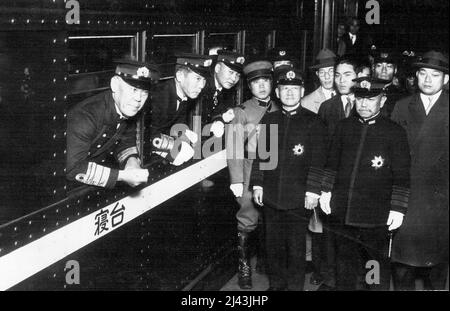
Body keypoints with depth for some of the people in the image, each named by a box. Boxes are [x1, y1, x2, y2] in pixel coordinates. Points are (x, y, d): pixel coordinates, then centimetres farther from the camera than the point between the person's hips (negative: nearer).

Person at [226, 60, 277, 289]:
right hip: (251, 173, -3)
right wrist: (236, 180, -12)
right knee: (248, 220, -1)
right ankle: (244, 267, 12)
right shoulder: (242, 112, -1)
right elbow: (235, 148, -6)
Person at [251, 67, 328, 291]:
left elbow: (318, 159, -5)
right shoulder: (268, 120, 10)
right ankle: (275, 285, 24)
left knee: (296, 249, 3)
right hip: (271, 196, 4)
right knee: (274, 247, 11)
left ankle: (294, 287, 15)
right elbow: (260, 153, 12)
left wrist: (312, 190, -10)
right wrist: (257, 183, 5)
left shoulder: (313, 122, -1)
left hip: (299, 199, -3)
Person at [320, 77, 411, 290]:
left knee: (378, 266, 8)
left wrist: (398, 208, -8)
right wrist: (326, 191, 9)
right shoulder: (344, 126, 8)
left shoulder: (395, 132, -4)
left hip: (376, 217, -3)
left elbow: (402, 176, -5)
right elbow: (332, 162, 15)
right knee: (345, 265, 14)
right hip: (342, 213, 4)